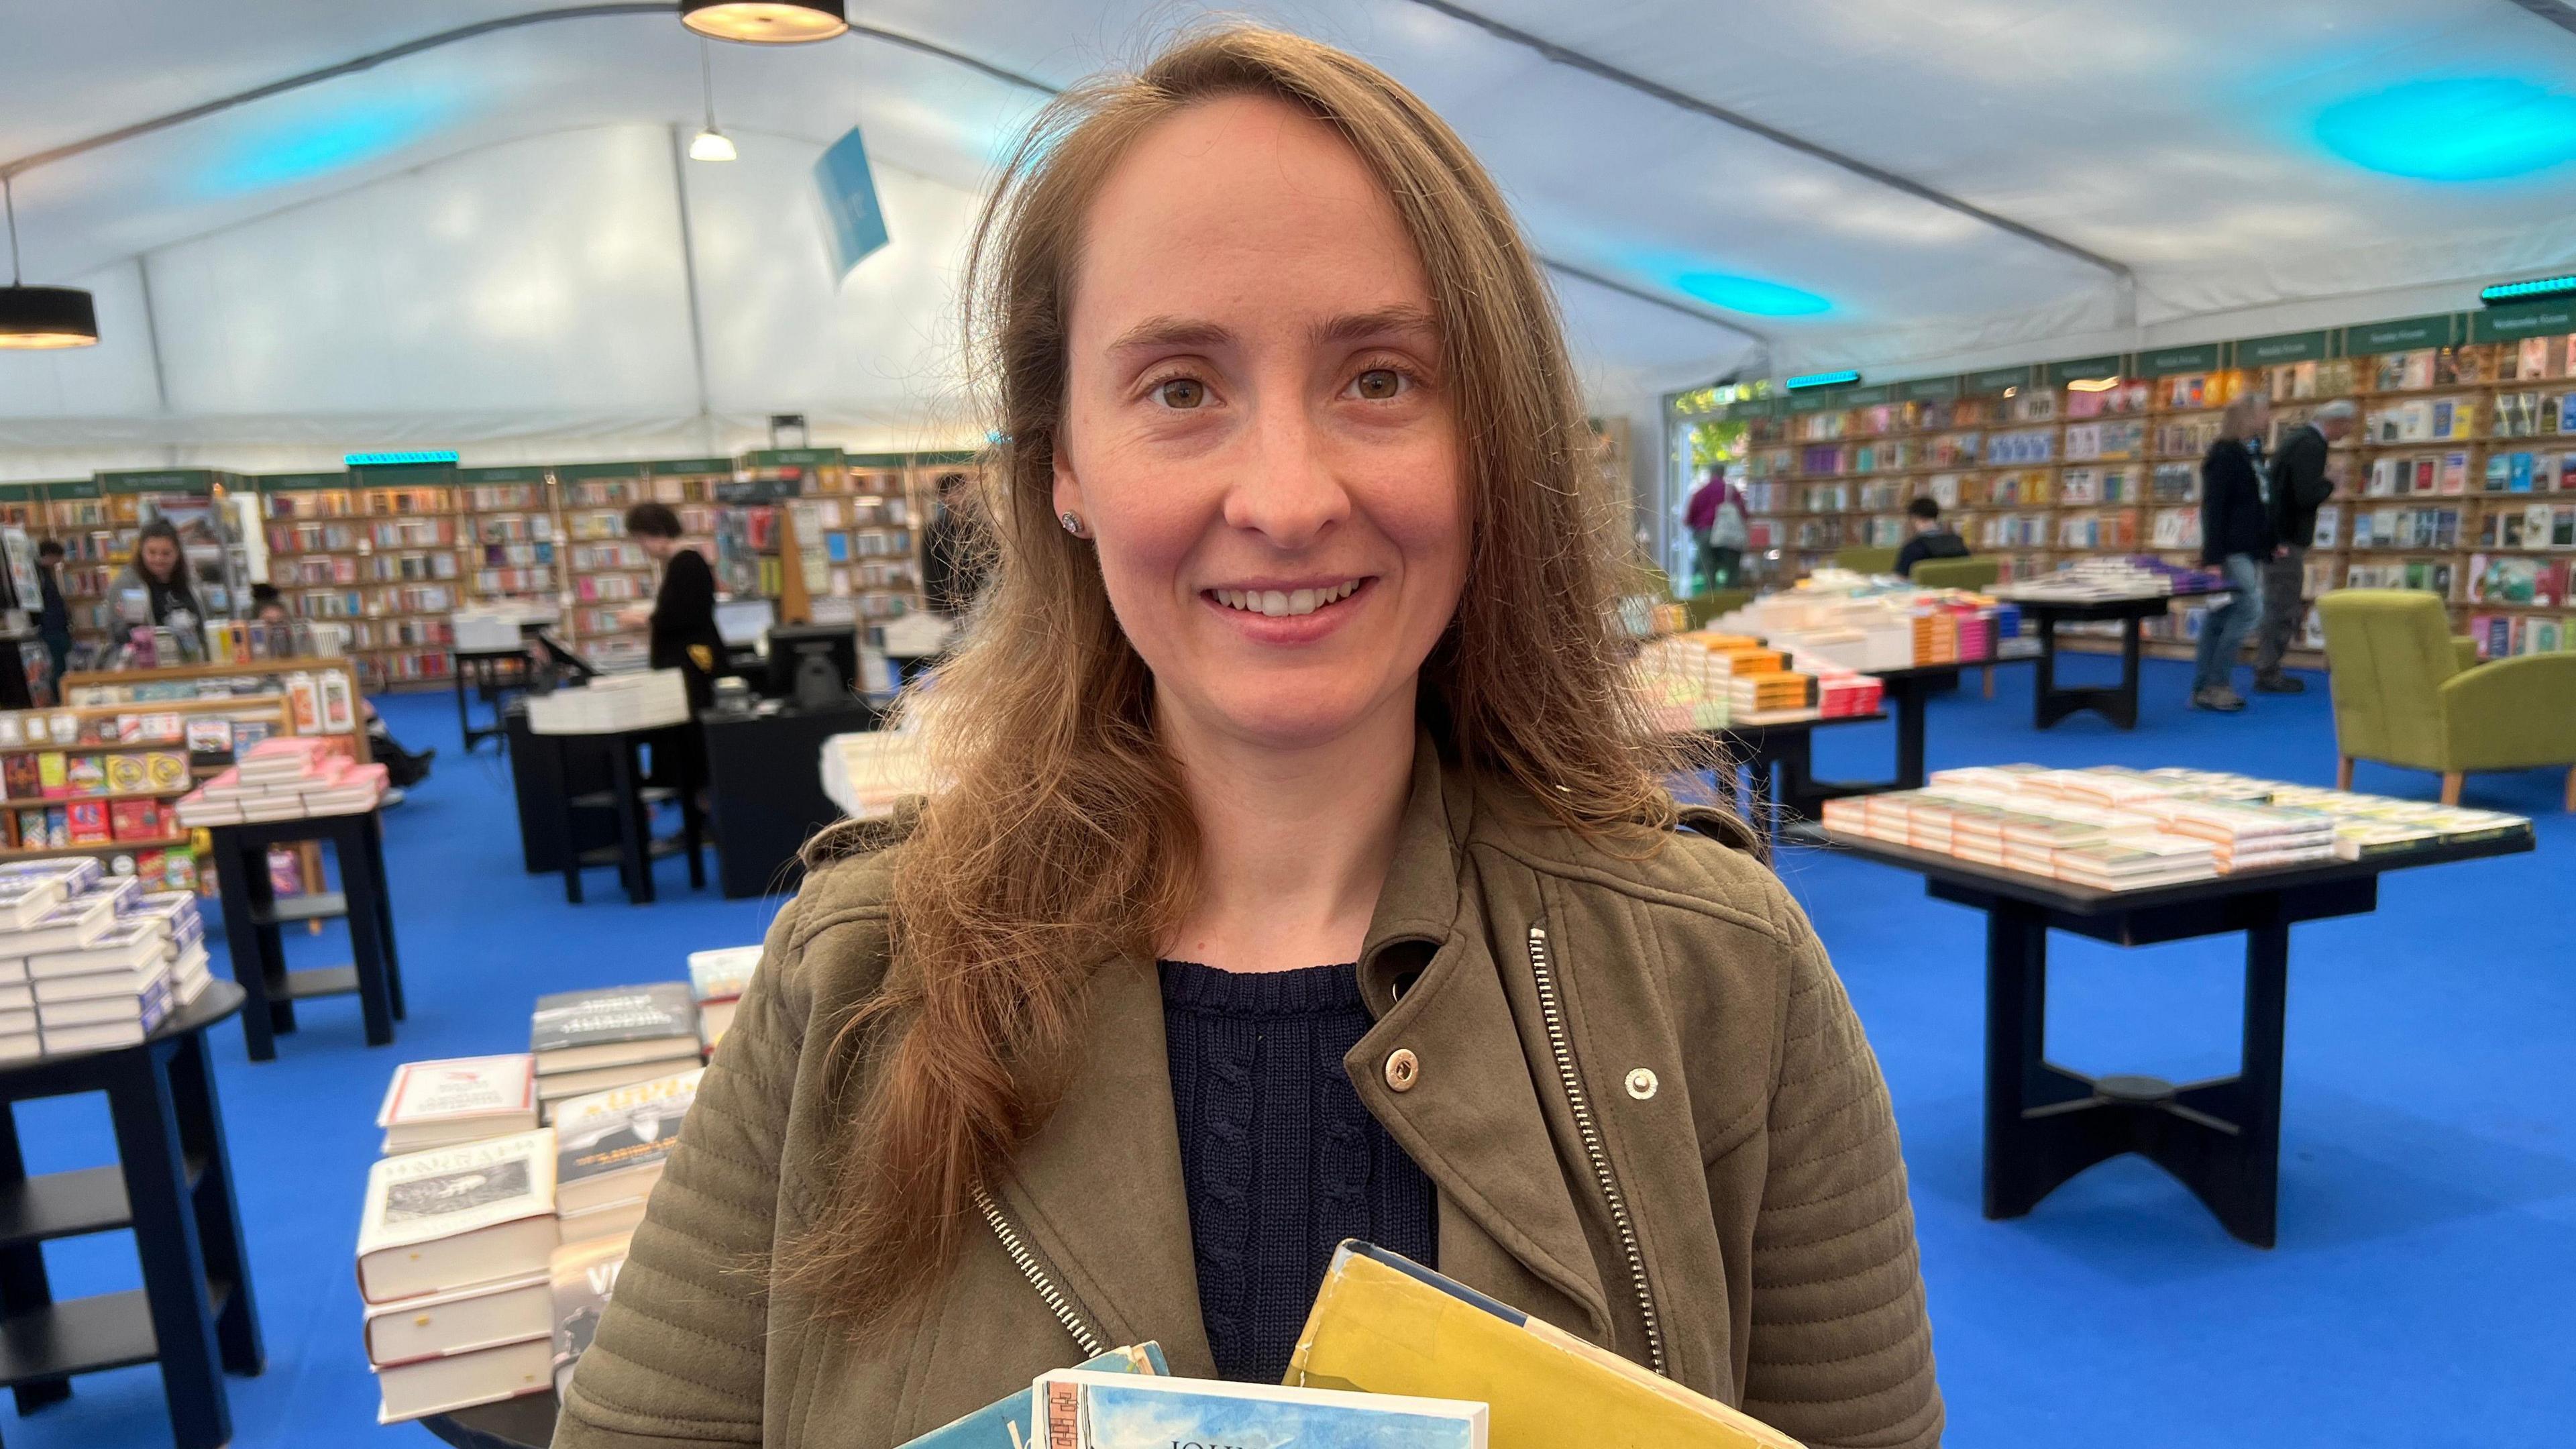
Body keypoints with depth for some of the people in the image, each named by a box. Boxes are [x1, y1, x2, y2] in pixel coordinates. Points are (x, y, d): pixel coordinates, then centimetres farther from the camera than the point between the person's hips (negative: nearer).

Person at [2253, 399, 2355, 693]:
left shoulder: (2300, 437, 14)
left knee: (2281, 606, 15)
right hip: (2286, 538, -10)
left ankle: (2267, 671, 20)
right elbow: (2308, 496, -25)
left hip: (2278, 534, 10)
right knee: (2282, 609, -4)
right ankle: (2267, 675, 1)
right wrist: (2329, 484, -7)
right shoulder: (2311, 446, -17)